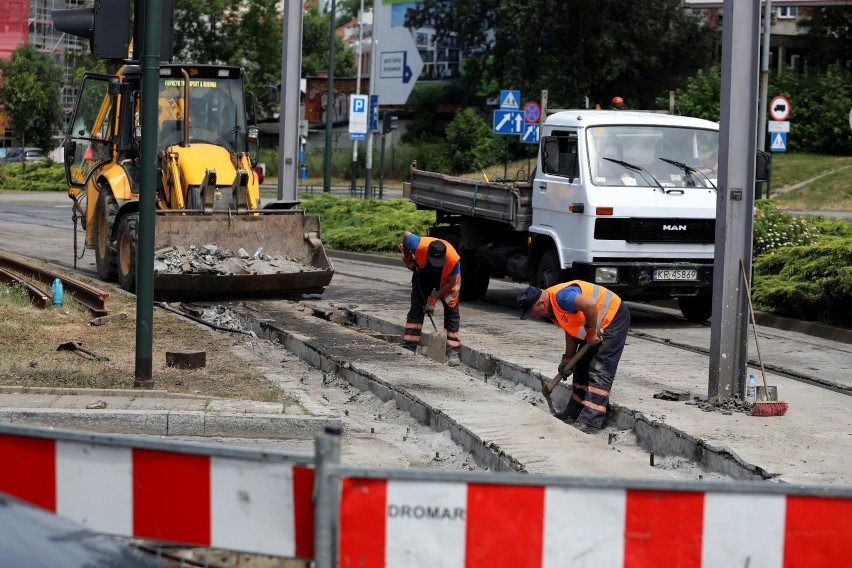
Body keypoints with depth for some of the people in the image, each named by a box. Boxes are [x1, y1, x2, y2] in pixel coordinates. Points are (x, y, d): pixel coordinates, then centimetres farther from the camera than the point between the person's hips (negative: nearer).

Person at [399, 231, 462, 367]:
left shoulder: (454, 259, -40)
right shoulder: (419, 246, -40)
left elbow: (451, 283, -25)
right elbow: (406, 235, -16)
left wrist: (434, 298, -24)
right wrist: (408, 259, -8)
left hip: (445, 280, -2)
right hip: (423, 276, 2)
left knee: (451, 311, -8)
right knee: (416, 309, -1)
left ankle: (453, 351, -6)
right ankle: (408, 348, 1)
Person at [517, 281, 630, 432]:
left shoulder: (561, 296, -29)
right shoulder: (552, 308, 3)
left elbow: (590, 305, -43)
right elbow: (571, 330, 14)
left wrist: (592, 333, -28)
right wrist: (568, 358, 11)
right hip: (598, 327, 11)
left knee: (599, 370, -15)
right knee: (582, 367, 16)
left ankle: (591, 420, -17)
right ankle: (574, 413, 25)